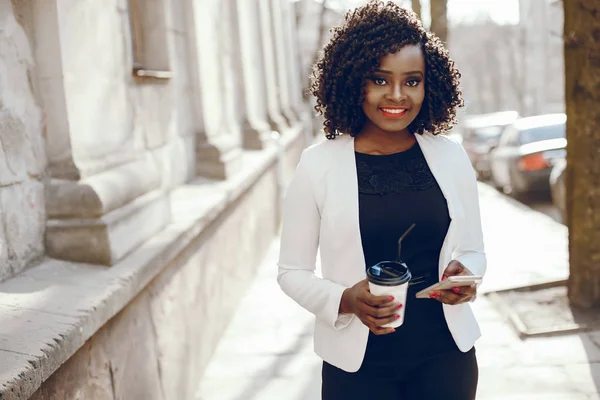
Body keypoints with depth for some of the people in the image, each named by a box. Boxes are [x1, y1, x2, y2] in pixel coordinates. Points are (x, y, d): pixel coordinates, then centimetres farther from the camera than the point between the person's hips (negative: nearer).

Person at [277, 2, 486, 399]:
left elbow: (473, 250, 9)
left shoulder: (450, 156, -2)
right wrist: (345, 301, -20)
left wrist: (465, 274, -12)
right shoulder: (318, 165, -9)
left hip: (445, 354, 2)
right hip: (358, 364, -2)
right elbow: (292, 270, -3)